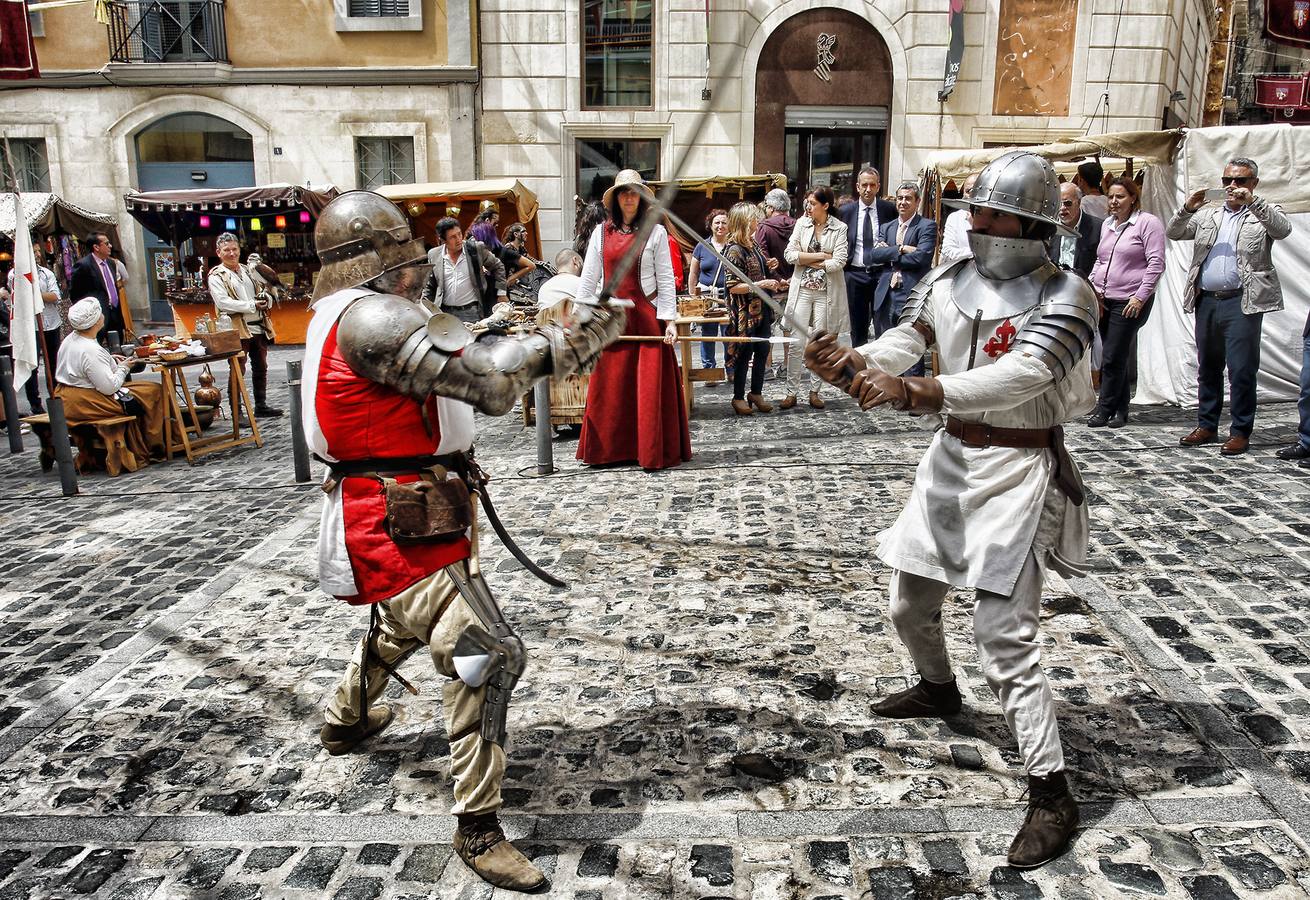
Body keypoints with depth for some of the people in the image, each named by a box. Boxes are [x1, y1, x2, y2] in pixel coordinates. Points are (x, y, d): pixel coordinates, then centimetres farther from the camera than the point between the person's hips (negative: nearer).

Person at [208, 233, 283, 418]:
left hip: (258, 327, 7)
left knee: (260, 368, 15)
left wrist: (265, 300, 0)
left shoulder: (247, 270, 16)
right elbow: (223, 302, -17)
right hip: (238, 330, -7)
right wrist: (252, 305, -20)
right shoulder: (216, 276, -4)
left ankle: (261, 405, 27)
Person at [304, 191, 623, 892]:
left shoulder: (346, 315, 12)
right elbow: (486, 383, -25)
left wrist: (550, 345, -3)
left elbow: (463, 366, 9)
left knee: (401, 623, 34)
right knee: (486, 657, -11)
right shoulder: (369, 318, -21)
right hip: (401, 528, -11)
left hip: (393, 516, 11)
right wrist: (568, 343, -11)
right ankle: (478, 829, -1)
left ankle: (345, 721, 58)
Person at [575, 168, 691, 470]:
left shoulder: (656, 232, 2)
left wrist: (669, 320, -9)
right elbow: (588, 278, 9)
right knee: (609, 386, 4)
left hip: (646, 316, -3)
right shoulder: (601, 232, 9)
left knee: (650, 385, -2)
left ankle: (652, 452, 7)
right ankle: (610, 448, 14)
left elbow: (666, 279, -1)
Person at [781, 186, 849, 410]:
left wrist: (807, 261, -8)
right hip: (802, 289, 1)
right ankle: (792, 393, 2)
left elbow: (839, 262, -12)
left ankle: (814, 392, 14)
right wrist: (821, 256, -10)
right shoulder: (802, 223, 4)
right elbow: (789, 254, -5)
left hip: (827, 292, -1)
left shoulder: (839, 228, -3)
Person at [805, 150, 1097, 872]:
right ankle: (938, 688, 50)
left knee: (1002, 631, -13)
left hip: (1017, 468, -6)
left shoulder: (1063, 296, -14)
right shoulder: (947, 281, 3)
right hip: (951, 455, 7)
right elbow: (897, 346, -7)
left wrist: (915, 393, -44)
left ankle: (1051, 792, 0)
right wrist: (847, 362, -30)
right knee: (909, 602, 19)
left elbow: (1019, 376, -31)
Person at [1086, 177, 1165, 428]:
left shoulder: (1148, 223, -4)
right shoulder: (1107, 224, 16)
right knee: (1117, 358, 10)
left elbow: (1156, 263, -8)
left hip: (1130, 302, -6)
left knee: (1113, 358, -7)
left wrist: (1140, 297, -14)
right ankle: (1120, 410, 16)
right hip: (1105, 301, 6)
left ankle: (1105, 409, 0)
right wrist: (1093, 288, 9)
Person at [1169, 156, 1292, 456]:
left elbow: (1283, 229, -12)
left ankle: (1240, 431, 2)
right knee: (1207, 367, 12)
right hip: (1207, 301, 5)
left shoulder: (1263, 213, 7)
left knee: (1242, 370, -5)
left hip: (1242, 302, -4)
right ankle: (1207, 426, 21)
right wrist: (1188, 207, -7)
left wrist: (1253, 201, -21)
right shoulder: (1208, 215, 18)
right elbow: (1174, 233, 11)